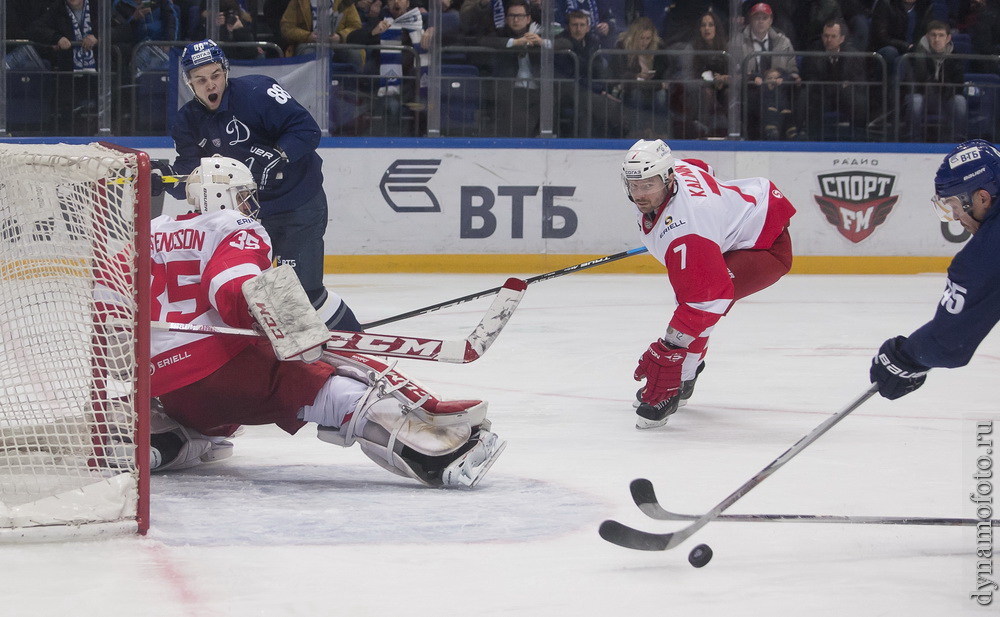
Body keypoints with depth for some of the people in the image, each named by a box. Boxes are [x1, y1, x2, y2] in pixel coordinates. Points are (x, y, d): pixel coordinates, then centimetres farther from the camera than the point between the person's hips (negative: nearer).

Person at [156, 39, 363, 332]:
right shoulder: (189, 121, 0)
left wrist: (277, 157, -37)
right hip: (247, 211, 7)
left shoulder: (256, 91, -19)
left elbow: (307, 129, -23)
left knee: (302, 290, -14)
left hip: (299, 205, -7)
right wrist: (164, 176, -24)